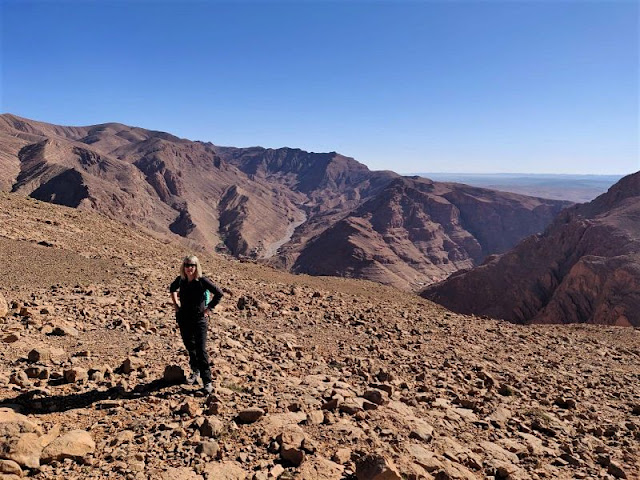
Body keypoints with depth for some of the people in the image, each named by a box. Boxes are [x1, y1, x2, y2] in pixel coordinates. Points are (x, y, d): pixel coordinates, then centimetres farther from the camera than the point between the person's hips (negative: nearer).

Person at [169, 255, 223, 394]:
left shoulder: (202, 281, -15)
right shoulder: (181, 280, -2)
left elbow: (219, 293, -9)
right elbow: (172, 288, 22)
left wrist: (209, 308, -8)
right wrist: (175, 303, 12)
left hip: (199, 319, -5)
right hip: (184, 319, 5)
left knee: (201, 350, -7)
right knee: (190, 347, 18)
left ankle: (207, 381, 0)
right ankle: (195, 372, 39)